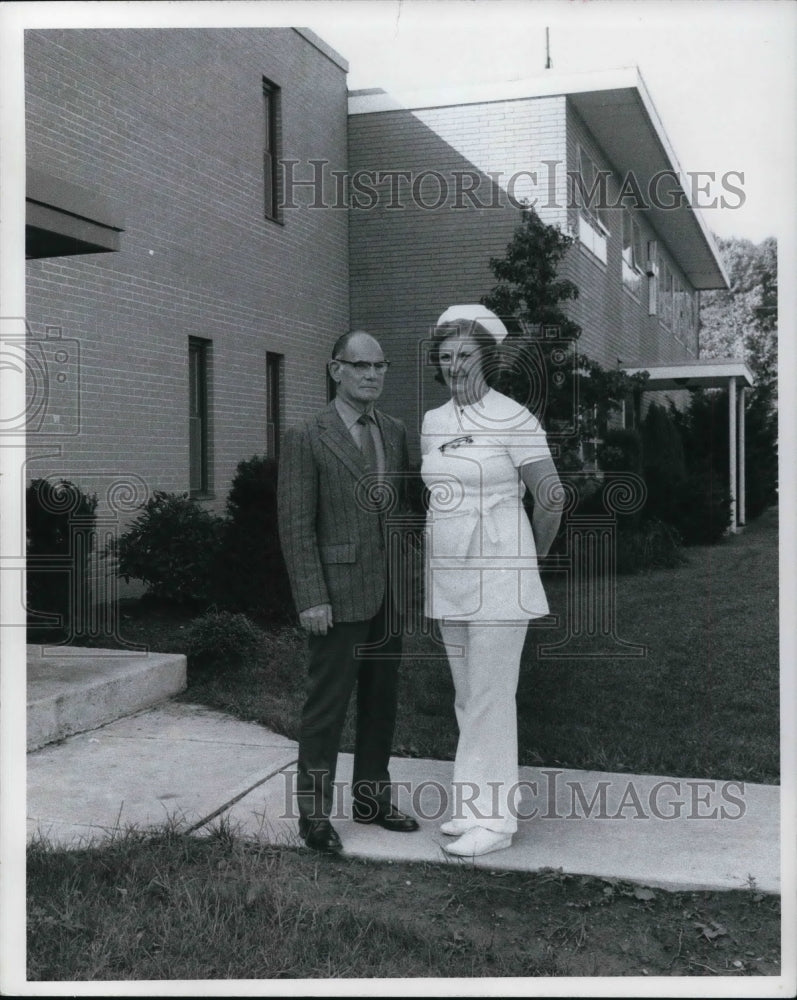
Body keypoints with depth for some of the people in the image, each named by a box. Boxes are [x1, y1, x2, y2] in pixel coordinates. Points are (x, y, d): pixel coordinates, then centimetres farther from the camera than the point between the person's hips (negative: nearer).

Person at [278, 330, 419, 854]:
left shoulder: (396, 433, 10)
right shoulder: (306, 438, -7)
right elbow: (296, 525, -10)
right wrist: (311, 598, -15)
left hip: (390, 594, 6)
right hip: (338, 595, -6)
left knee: (381, 702, 14)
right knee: (327, 705, 2)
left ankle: (372, 797, 28)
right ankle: (314, 812, 15)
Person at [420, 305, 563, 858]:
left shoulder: (514, 419, -9)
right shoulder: (432, 423, 9)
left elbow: (550, 499, -5)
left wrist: (533, 556, 6)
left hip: (497, 576, -6)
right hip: (448, 576, 7)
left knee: (491, 697, -2)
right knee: (468, 697, 13)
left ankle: (494, 817, 8)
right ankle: (478, 803, 25)